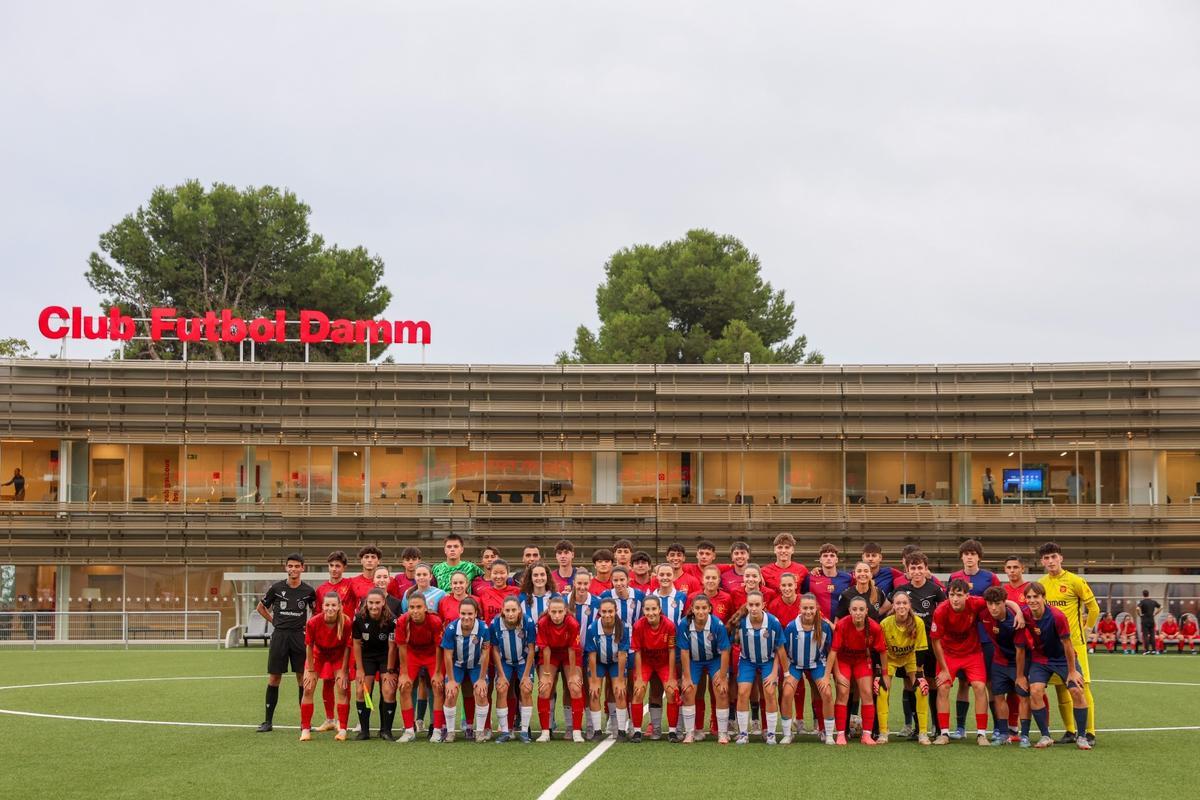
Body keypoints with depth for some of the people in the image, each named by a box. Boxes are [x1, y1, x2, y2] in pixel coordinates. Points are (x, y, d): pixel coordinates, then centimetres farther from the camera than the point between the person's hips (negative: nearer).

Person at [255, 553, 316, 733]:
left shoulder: (308, 591, 2)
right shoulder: (276, 588, 1)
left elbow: (315, 611, 19)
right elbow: (261, 608, 13)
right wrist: (275, 622, 5)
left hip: (299, 636, 0)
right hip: (279, 636, 0)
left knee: (302, 677, 0)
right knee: (274, 678, 1)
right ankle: (268, 721, 6)